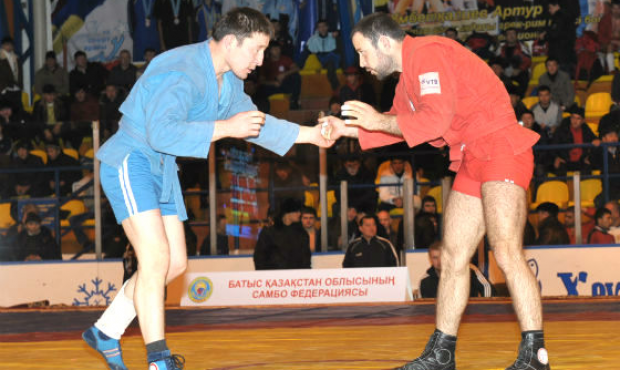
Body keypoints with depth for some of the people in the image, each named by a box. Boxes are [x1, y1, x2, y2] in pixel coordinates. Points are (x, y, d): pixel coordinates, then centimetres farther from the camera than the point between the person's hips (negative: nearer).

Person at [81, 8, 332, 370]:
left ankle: (106, 332, 21)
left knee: (175, 264, 9)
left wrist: (309, 134, 12)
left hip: (163, 168, 10)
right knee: (156, 258, -19)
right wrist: (225, 128, -37)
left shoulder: (229, 80, 6)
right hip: (130, 161, -10)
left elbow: (253, 121, 20)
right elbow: (160, 132, -37)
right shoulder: (181, 73, -26)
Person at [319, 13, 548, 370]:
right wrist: (348, 130, 16)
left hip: (501, 149, -11)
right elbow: (399, 123, 26)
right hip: (472, 161, 11)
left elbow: (435, 120, -23)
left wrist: (380, 122, -14)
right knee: (453, 257, 11)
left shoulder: (428, 54, -15)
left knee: (506, 252, -19)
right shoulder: (409, 74, 16)